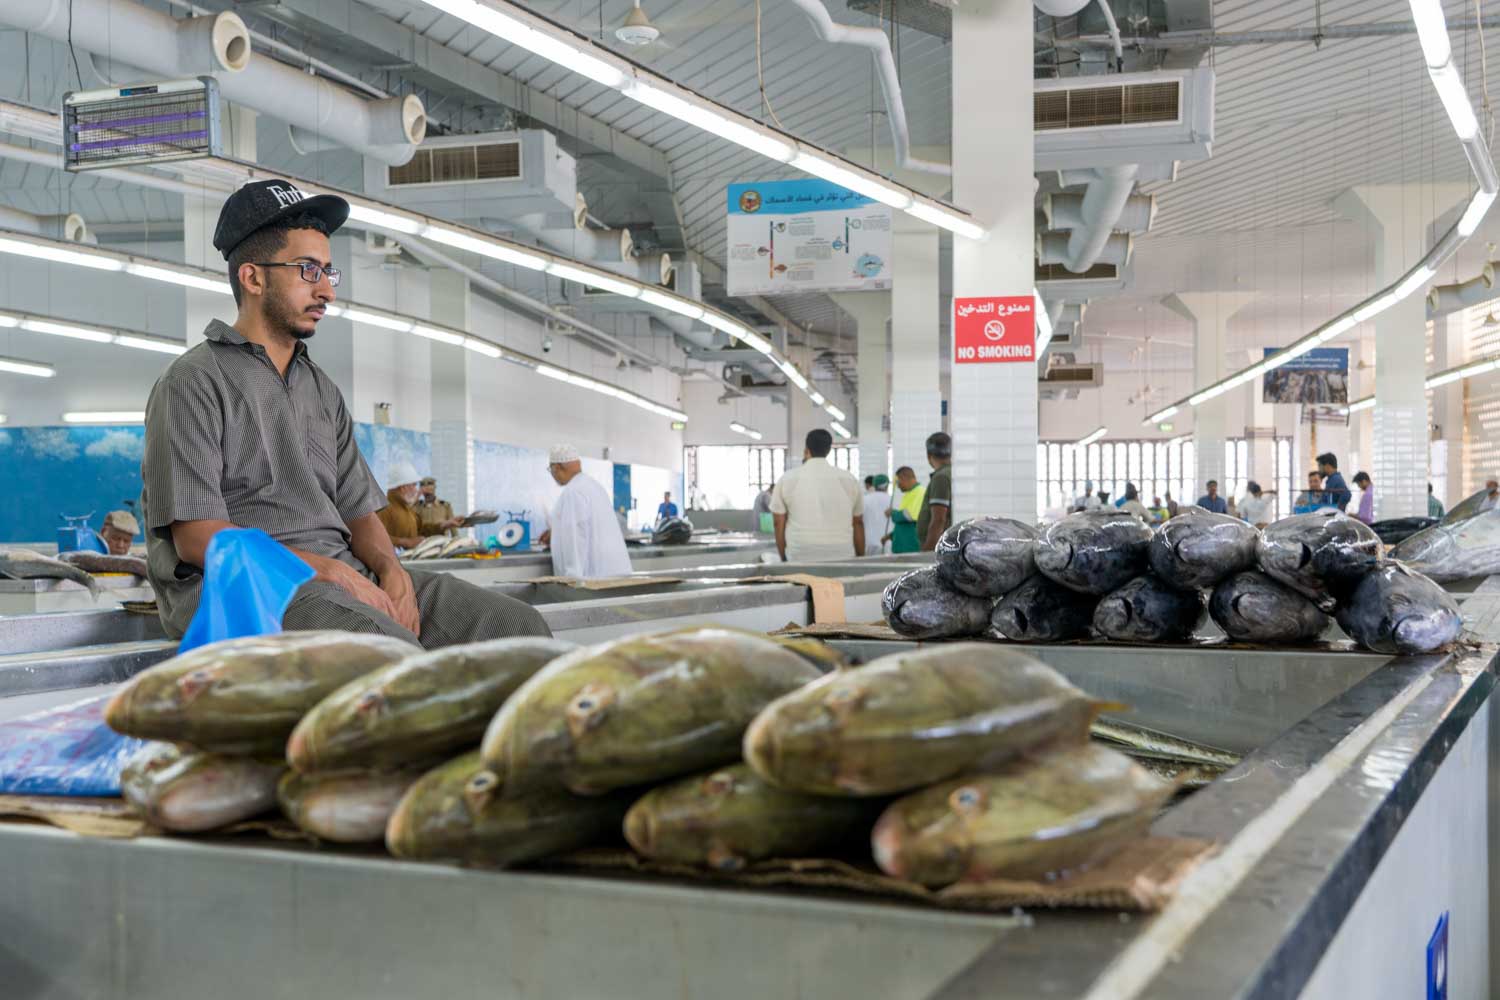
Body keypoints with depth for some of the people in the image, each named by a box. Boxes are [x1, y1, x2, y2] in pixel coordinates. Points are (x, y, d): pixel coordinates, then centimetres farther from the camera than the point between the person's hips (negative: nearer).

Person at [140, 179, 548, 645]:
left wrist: (391, 570, -5)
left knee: (519, 627, -13)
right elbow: (197, 536, -10)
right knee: (392, 653, -38)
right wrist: (326, 569, -18)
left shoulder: (323, 390, 23)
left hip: (344, 571, 7)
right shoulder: (195, 381, 0)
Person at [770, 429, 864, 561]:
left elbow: (779, 523, 6)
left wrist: (783, 558, 15)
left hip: (800, 557, -1)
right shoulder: (849, 479, 6)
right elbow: (858, 523, 10)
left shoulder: (787, 479, 3)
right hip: (842, 558, 1)